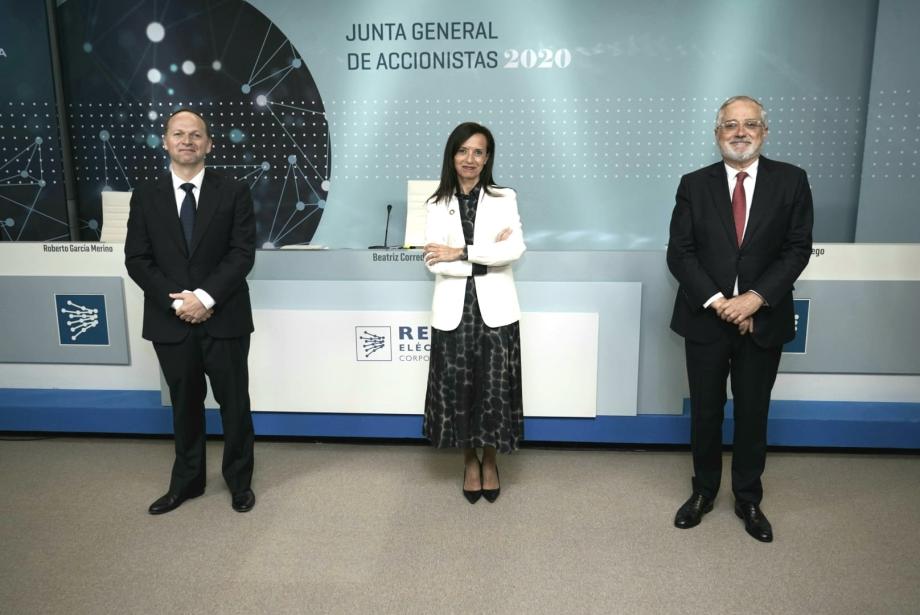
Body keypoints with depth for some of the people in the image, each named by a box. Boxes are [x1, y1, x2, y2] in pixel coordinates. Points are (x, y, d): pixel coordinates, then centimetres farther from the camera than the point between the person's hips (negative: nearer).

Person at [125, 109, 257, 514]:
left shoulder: (233, 192, 0)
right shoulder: (146, 197, 6)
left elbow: (242, 254, -8)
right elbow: (137, 260, 0)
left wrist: (205, 297, -18)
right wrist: (176, 301, -13)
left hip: (224, 319, -2)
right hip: (170, 322, 2)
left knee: (234, 402, 8)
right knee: (185, 405, 15)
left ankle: (239, 480, 26)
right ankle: (187, 481, 32)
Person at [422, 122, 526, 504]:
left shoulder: (504, 199, 4)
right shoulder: (438, 205, 5)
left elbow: (515, 249, -12)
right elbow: (433, 261, -7)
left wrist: (461, 252, -16)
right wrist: (485, 258, -14)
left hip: (494, 309, -1)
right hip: (454, 310, 1)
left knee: (494, 388, 5)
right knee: (457, 389, 6)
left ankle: (490, 461, 27)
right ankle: (469, 462, 28)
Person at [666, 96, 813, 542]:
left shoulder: (791, 181, 0)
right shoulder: (694, 185, 0)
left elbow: (797, 249, -4)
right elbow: (679, 253, -4)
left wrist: (756, 297, -16)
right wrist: (717, 302, -14)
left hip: (763, 320, 0)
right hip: (706, 318, 0)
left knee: (753, 413, 11)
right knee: (705, 412, 11)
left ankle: (748, 499, 30)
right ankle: (704, 491, 30)